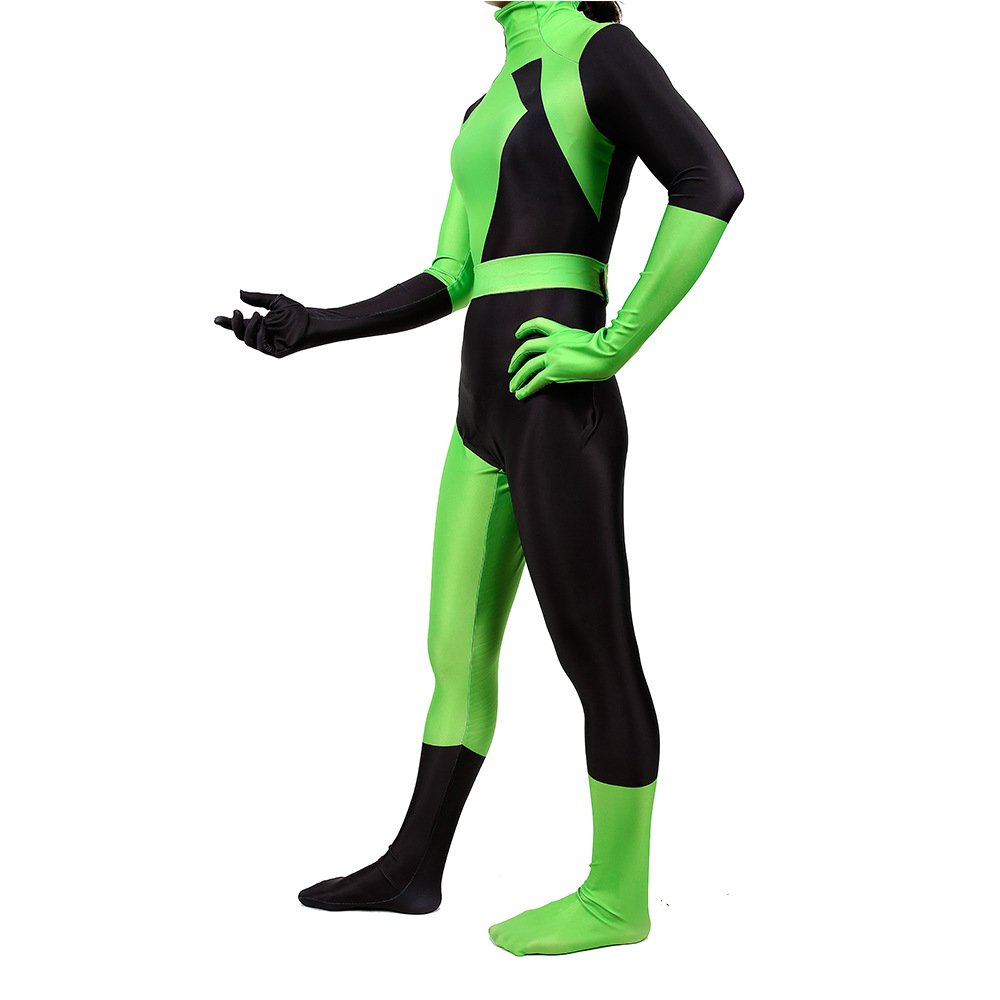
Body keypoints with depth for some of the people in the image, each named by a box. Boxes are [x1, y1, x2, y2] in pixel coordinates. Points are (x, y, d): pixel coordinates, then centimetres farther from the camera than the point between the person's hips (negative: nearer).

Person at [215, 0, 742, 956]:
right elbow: (448, 283, 20)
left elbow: (712, 187, -20)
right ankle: (413, 866, 28)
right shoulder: (489, 111, 22)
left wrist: (613, 346, -21)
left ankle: (617, 897, 15)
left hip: (562, 415, -9)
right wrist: (313, 329, 12)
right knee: (457, 655, 15)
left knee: (596, 662, 1)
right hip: (488, 421, 9)